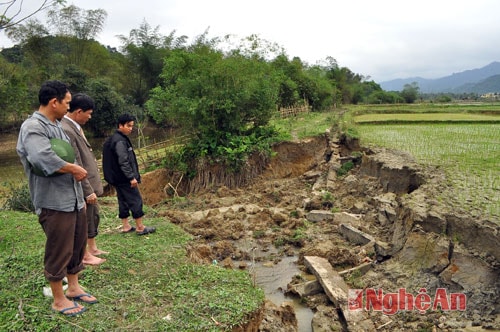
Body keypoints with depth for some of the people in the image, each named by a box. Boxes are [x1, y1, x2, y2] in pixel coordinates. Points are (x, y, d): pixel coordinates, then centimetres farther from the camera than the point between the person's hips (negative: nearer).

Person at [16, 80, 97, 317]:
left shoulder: (57, 125, 14)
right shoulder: (33, 127, -16)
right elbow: (43, 158, -34)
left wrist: (76, 170, 3)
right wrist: (74, 169, -21)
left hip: (74, 198, 9)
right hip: (54, 202, -9)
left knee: (77, 246, 18)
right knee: (59, 251, 3)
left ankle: (73, 288, 35)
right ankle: (58, 300, 20)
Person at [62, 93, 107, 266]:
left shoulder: (75, 126, 7)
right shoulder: (66, 130, -25)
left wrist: (91, 187, 16)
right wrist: (88, 191, -21)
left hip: (89, 183, 10)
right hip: (82, 186, -10)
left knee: (93, 216, 20)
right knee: (84, 220, 5)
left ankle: (93, 248, 35)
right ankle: (85, 256, 22)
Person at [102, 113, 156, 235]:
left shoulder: (114, 139, 14)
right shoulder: (120, 141, -18)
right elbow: (123, 162, -24)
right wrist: (132, 177, -22)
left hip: (118, 178, 10)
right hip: (124, 178, -10)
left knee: (123, 201, 13)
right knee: (136, 200, -3)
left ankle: (126, 226, 20)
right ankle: (140, 227, 3)